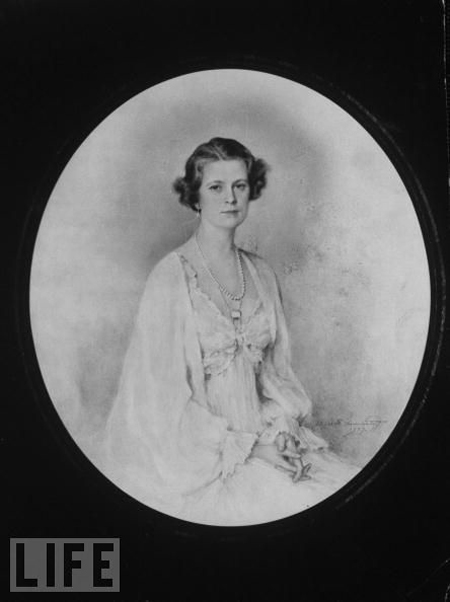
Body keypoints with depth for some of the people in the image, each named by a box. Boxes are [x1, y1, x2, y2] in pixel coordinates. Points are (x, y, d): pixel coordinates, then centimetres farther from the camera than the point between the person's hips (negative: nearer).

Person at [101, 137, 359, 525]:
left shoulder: (261, 274, 9)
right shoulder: (171, 279, -9)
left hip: (260, 432, 6)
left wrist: (283, 423, -3)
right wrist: (247, 445, -14)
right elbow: (163, 397, -11)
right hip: (195, 455, -6)